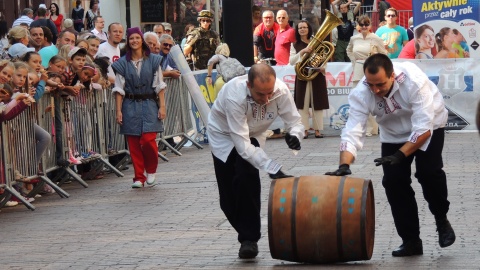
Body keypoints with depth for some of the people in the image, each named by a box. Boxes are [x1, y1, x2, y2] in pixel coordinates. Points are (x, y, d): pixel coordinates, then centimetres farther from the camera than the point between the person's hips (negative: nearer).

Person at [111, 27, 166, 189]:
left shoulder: (153, 61, 4)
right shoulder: (122, 63, 3)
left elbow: (159, 86, 4)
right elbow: (119, 89, 3)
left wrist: (162, 106, -3)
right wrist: (118, 111, -3)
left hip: (149, 104, -1)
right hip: (130, 106, 1)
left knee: (148, 139, -13)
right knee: (133, 143, 0)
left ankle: (151, 170, 11)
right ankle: (139, 177, 10)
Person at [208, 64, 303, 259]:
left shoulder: (281, 90, -31)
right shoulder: (234, 95, -41)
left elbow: (295, 121, -20)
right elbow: (241, 143, -41)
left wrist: (295, 135, -46)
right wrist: (272, 168, -48)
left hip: (253, 134, 2)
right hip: (224, 135, -2)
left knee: (247, 179, -23)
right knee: (229, 198, -5)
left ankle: (249, 238, -12)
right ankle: (249, 235, 19)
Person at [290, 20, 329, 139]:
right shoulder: (295, 45, 5)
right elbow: (291, 61, -7)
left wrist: (323, 67, -10)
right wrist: (302, 52, -19)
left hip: (317, 76, 1)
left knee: (318, 104, 1)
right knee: (303, 104, -4)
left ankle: (317, 130, 6)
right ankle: (304, 130, 0)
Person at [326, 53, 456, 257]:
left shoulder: (414, 80, -38)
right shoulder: (361, 94, -29)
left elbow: (424, 128, -38)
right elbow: (352, 132, -32)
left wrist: (400, 156, -43)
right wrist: (344, 166, -47)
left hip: (428, 124, -3)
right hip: (394, 133, 3)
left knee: (428, 171, -23)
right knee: (393, 180, -8)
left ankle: (441, 220, 4)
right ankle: (411, 240, 5)